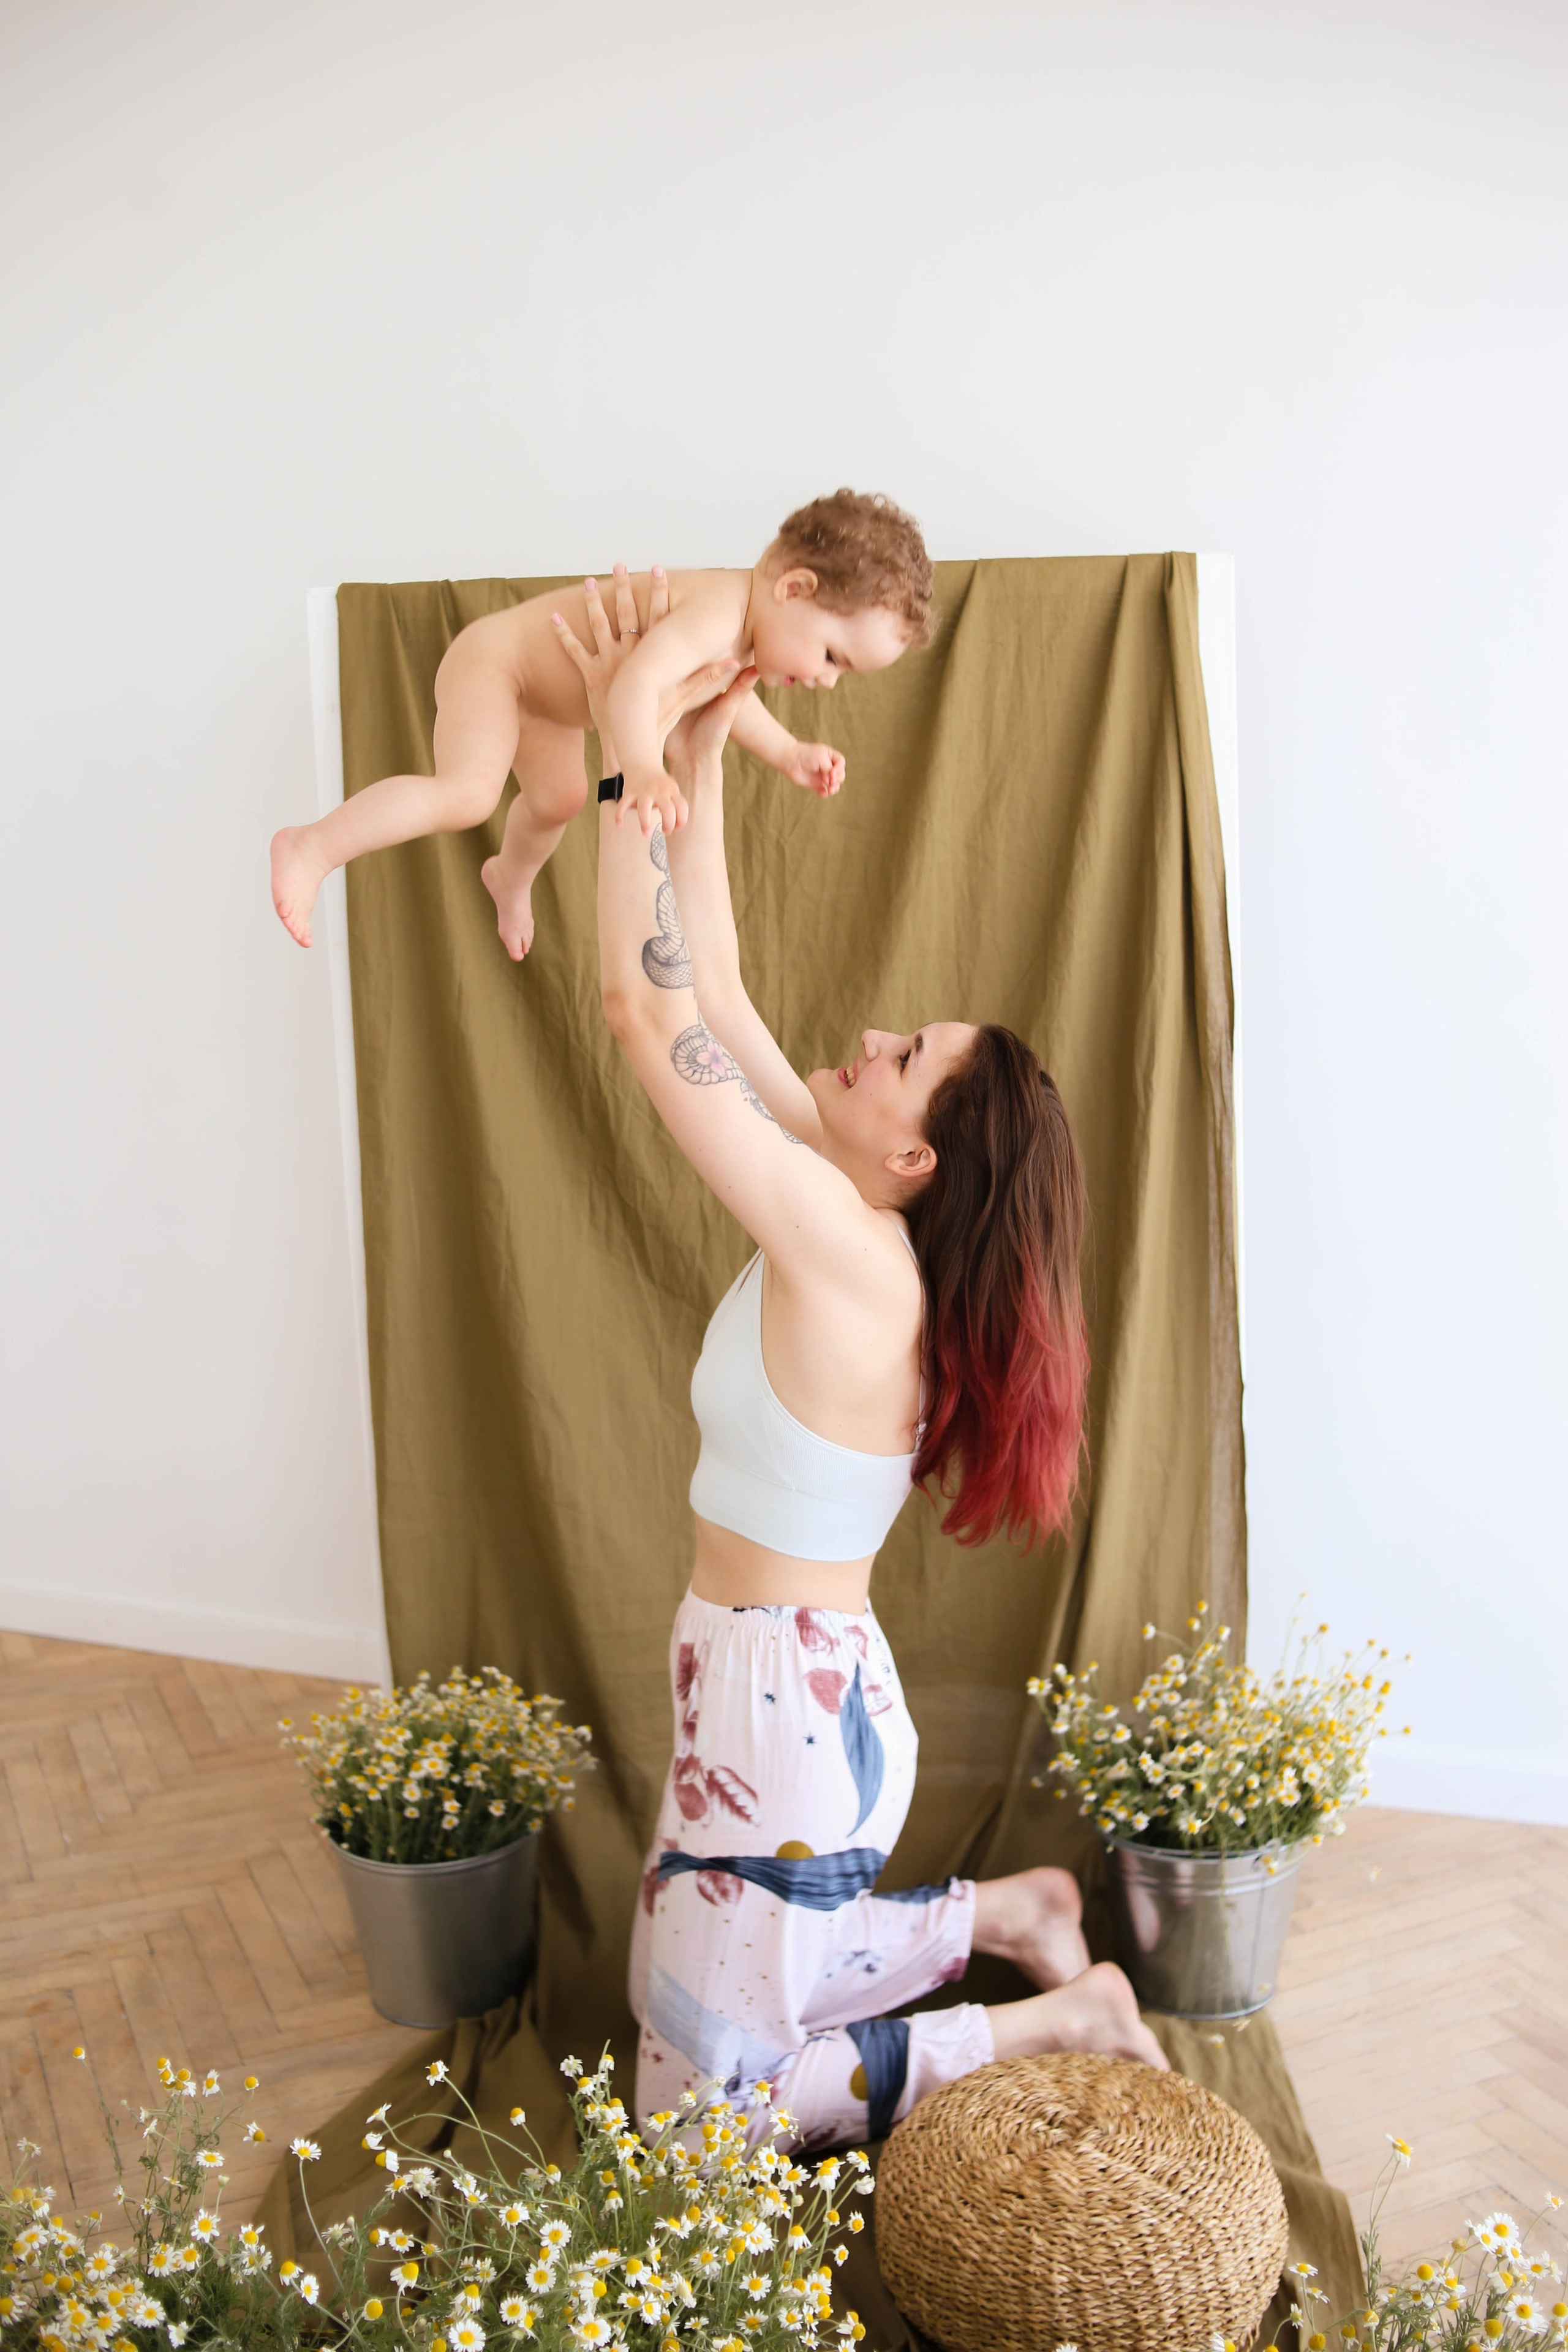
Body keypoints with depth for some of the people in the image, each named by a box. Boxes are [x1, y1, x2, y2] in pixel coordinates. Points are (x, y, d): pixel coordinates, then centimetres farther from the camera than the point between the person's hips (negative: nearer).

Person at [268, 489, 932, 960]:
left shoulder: (749, 627, -5)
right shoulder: (716, 614, -37)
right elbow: (637, 684, -54)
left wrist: (789, 754, 2)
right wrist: (643, 770, -69)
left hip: (542, 692, 10)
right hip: (494, 658, -10)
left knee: (559, 798, 25)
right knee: (467, 794, -29)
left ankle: (511, 879, 57)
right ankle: (311, 848, -19)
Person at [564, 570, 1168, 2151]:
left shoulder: (850, 1249, -24)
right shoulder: (850, 1230, -1)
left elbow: (647, 1009, -27)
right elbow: (711, 996, 3)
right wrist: (699, 767, 2)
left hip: (790, 1720, -9)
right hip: (786, 1692, 9)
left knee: (704, 2109, 6)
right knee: (720, 1992, 26)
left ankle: (1054, 2021, 11)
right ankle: (1010, 1914, 30)